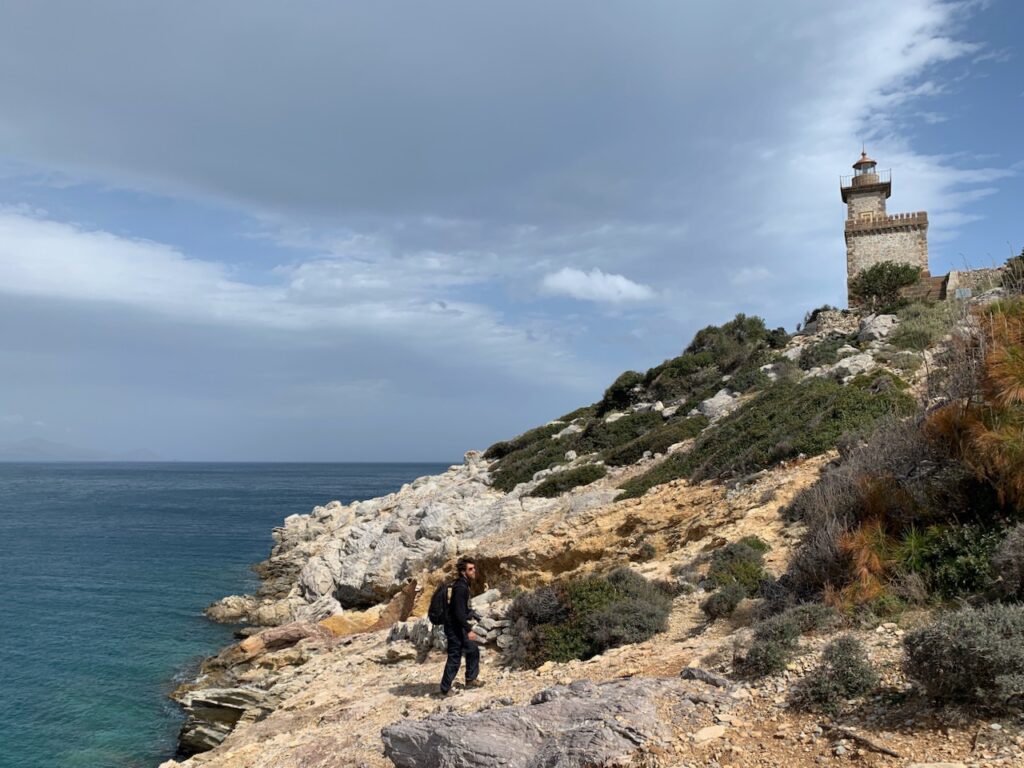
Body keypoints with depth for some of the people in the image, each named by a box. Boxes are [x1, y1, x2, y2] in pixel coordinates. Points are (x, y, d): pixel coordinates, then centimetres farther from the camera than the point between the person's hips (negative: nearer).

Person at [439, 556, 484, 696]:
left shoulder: (463, 585, 9)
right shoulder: (460, 587, -22)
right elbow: (459, 612, -27)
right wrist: (469, 630, -25)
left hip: (458, 627, 10)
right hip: (454, 628, -10)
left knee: (473, 650, 19)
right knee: (454, 658, -2)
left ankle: (471, 679, 31)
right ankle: (445, 689, 9)